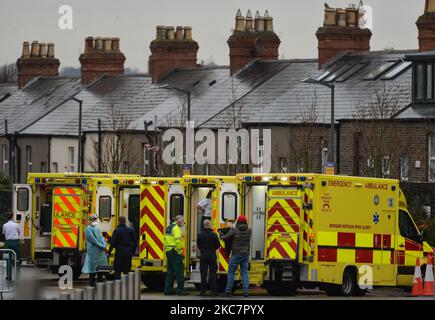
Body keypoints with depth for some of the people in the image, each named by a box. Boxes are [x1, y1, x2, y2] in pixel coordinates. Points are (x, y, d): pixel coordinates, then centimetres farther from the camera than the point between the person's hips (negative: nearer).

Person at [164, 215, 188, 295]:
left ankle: (168, 289, 11)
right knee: (179, 271, -6)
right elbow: (178, 240, -22)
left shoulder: (168, 228, 19)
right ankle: (180, 290, -7)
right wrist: (179, 250, -15)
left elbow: (166, 240, 21)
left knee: (170, 272, 11)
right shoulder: (176, 228, -11)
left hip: (168, 252, 9)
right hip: (175, 252, -9)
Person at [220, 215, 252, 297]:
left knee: (231, 272, 6)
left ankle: (228, 291, 7)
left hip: (236, 254, -3)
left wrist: (221, 236, 15)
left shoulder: (234, 230, -10)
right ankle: (246, 291, -2)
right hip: (245, 255, 3)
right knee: (244, 273, 7)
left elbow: (225, 238, -10)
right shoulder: (248, 231, 2)